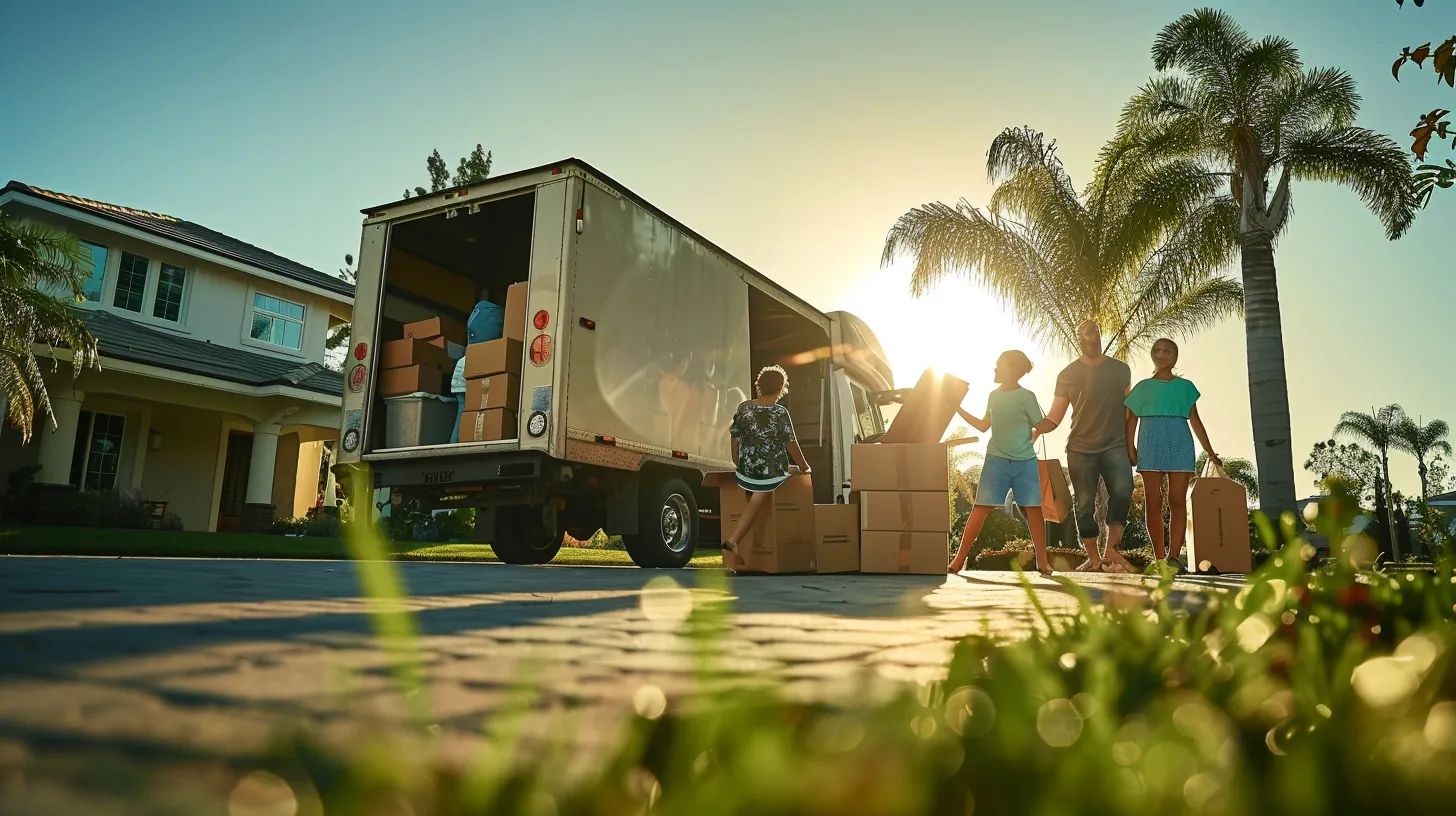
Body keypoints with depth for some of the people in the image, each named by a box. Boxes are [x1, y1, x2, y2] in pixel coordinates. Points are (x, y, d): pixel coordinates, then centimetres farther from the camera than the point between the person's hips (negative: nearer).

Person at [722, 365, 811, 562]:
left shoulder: (744, 408, 1)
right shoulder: (780, 413, -11)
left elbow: (735, 438, 8)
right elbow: (791, 444, -7)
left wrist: (737, 463, 22)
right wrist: (804, 467, 7)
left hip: (746, 468, 4)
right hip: (771, 471, -4)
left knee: (754, 506, 21)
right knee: (756, 507, 2)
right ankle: (733, 540, -6)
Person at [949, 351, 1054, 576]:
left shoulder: (1026, 397, -7)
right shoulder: (993, 396, 9)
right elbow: (984, 426, 17)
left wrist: (1024, 442, 8)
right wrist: (958, 409, 17)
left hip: (1025, 462, -3)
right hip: (996, 460, 3)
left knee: (1033, 509, 1)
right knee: (981, 508, -2)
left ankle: (1042, 561, 14)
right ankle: (959, 559, 0)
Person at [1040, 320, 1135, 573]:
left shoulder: (1120, 370, 9)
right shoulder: (1067, 375, 5)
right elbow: (1054, 416, 2)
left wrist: (1130, 443, 8)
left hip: (1115, 445, 0)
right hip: (1080, 448, 0)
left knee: (1122, 491, -22)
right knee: (1085, 505, 0)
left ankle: (1112, 550, -13)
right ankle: (1093, 559, 10)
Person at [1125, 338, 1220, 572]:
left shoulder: (1185, 386, 16)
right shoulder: (1143, 387, 15)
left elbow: (1195, 420, 15)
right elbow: (1132, 420, 9)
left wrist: (1210, 452, 9)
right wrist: (1130, 448, -6)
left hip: (1179, 442, 1)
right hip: (1150, 443, 0)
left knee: (1178, 500, -10)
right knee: (1154, 502, -3)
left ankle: (1174, 556, -16)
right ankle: (1159, 559, 0)